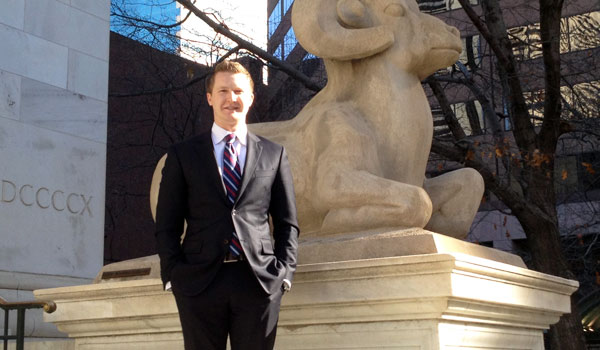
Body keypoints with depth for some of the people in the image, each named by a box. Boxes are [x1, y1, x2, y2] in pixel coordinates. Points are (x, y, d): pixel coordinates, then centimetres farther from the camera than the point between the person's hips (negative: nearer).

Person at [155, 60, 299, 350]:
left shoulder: (274, 155, 11)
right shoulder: (183, 155, 9)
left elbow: (287, 223, 12)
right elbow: (167, 225, 8)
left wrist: (284, 272, 0)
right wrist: (174, 274, -3)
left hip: (259, 282, 1)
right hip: (199, 282, 0)